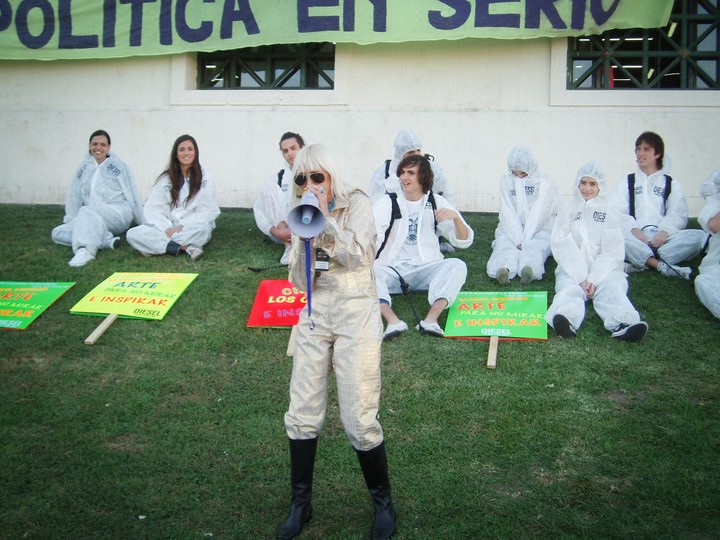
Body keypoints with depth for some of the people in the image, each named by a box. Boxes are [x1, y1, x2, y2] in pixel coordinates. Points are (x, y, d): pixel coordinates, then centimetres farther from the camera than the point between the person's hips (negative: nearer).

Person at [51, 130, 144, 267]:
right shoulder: (84, 167, 17)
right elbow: (75, 195, 17)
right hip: (91, 219, 5)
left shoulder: (118, 166, 7)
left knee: (86, 211, -34)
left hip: (117, 214, -5)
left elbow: (132, 195, 5)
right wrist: (71, 220, 8)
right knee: (57, 233, -16)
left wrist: (145, 225, 4)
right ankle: (107, 239, -29)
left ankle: (85, 249, -54)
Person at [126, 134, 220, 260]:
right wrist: (167, 228, -17)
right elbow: (152, 208, 2)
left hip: (193, 229, -2)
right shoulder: (165, 178, 8)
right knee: (133, 234, -25)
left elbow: (210, 211, -3)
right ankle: (186, 247, -33)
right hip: (167, 229, 3)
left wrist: (182, 226, -16)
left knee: (203, 228, -39)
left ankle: (157, 246, -26)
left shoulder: (205, 178, 2)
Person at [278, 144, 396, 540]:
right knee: (302, 414, 4)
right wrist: (304, 235, -10)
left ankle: (383, 503, 15)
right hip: (315, 314, 4)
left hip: (356, 314, -4)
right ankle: (301, 503, 20)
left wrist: (326, 218, -18)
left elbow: (356, 256, -17)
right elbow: (299, 282, 3)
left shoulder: (357, 205, -3)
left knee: (359, 419, -6)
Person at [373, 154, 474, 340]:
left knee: (458, 265, -27)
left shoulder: (436, 202, 8)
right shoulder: (387, 203, 5)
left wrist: (455, 217, -16)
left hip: (426, 270, 1)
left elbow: (464, 241, 3)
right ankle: (392, 320, -46)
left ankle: (431, 319, -41)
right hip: (392, 269, 0)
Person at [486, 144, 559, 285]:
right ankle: (504, 268, -62)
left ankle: (529, 268, -65)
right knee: (504, 243, -31)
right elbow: (508, 213, -2)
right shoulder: (506, 180, 8)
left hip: (538, 229, -1)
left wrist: (525, 241, -19)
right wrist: (518, 240, -16)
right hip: (511, 230, 2)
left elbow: (538, 214, -8)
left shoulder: (544, 182, 2)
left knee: (534, 246, -34)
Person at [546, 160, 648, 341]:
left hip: (603, 268, 0)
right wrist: (581, 278, -13)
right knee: (569, 288, -31)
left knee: (612, 287, -30)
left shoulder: (610, 210, 12)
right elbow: (562, 245, 1)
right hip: (572, 269, 0)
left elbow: (612, 251, 2)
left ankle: (623, 324, -58)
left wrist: (594, 279, -14)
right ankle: (566, 319, -62)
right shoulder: (569, 209, 15)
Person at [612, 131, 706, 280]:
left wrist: (665, 232, -15)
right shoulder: (626, 184, 21)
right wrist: (633, 229, -17)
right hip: (635, 239, -1)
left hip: (661, 238, 1)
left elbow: (678, 214, 6)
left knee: (699, 236, -27)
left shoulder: (671, 184, 22)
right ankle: (662, 266, -39)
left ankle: (638, 264, -38)